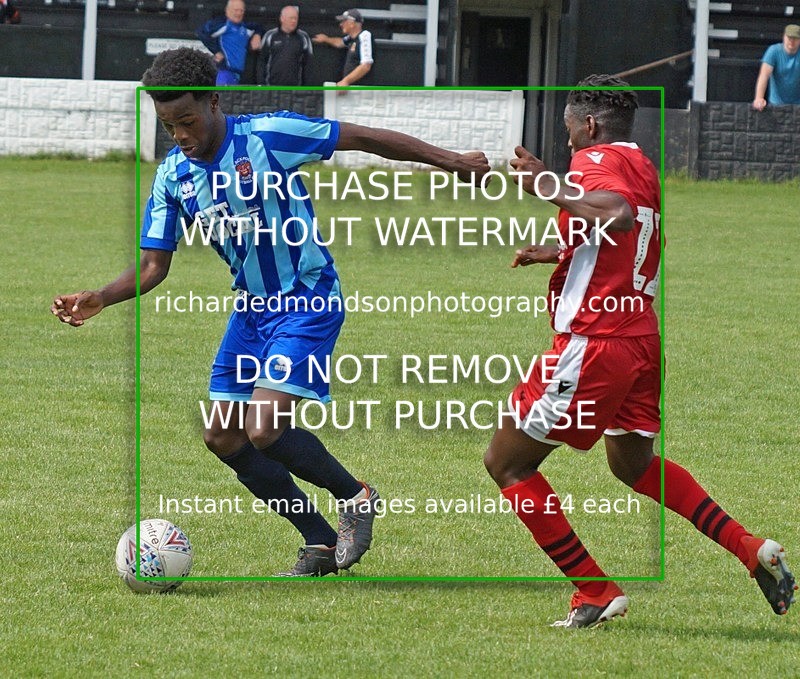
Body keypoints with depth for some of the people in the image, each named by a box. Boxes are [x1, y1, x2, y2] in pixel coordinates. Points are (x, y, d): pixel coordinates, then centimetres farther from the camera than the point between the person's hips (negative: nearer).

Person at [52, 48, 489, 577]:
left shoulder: (268, 136, -19)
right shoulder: (173, 176, -2)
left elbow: (364, 138, -13)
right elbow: (153, 265, 1)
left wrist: (449, 160, -12)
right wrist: (100, 300, -17)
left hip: (309, 300, -7)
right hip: (252, 307, 7)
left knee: (265, 429, -20)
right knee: (223, 437, 3)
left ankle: (356, 497, 7)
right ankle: (321, 542, 15)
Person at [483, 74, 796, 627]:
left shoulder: (597, 158, -11)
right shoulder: (645, 169, 17)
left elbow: (618, 214, -33)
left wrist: (549, 187, -23)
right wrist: (559, 253, 36)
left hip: (595, 343, -10)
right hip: (642, 338, 10)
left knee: (507, 462, 2)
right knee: (635, 464, 30)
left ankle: (595, 592, 0)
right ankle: (755, 551, 18)